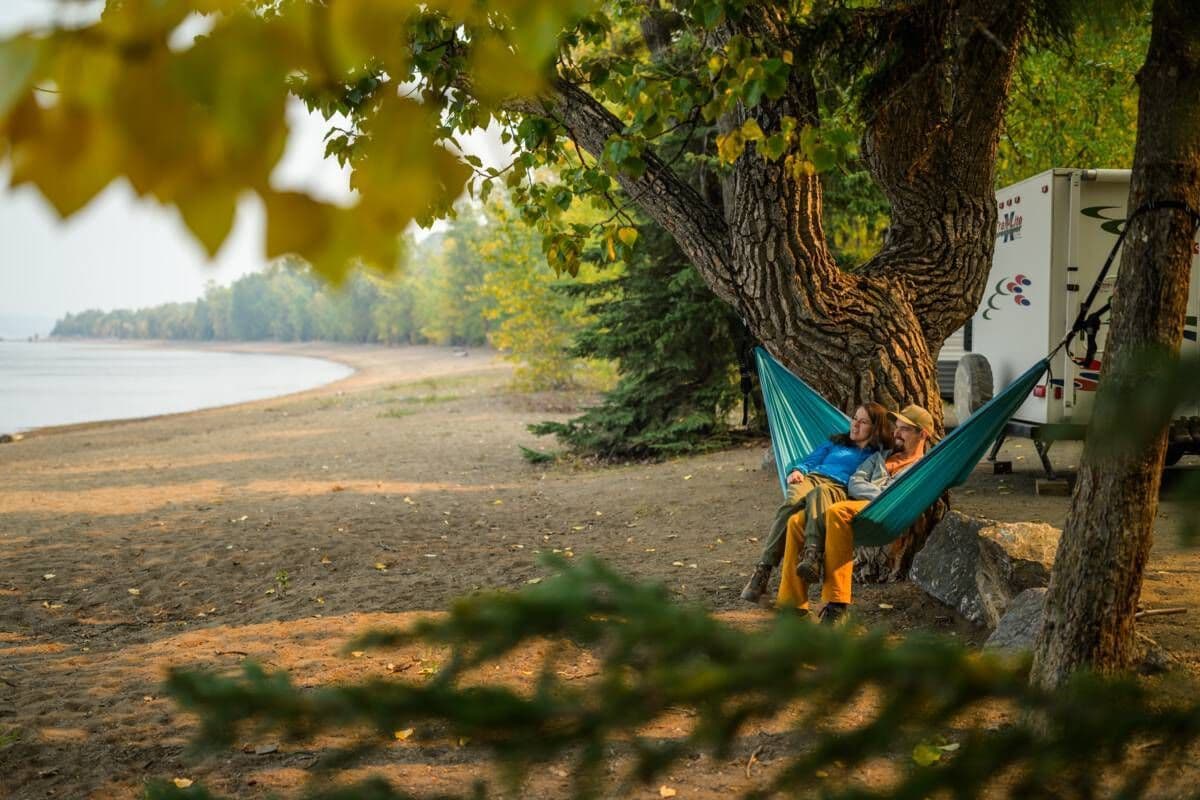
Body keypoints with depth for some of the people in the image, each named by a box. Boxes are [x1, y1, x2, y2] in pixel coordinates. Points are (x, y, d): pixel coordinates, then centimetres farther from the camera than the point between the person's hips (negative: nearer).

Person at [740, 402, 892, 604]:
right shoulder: (835, 443, 36)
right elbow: (809, 461, 29)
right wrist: (797, 471, 9)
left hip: (838, 488, -3)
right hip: (810, 478, 3)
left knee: (819, 493, -43)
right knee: (793, 501, -36)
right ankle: (763, 569, -44)